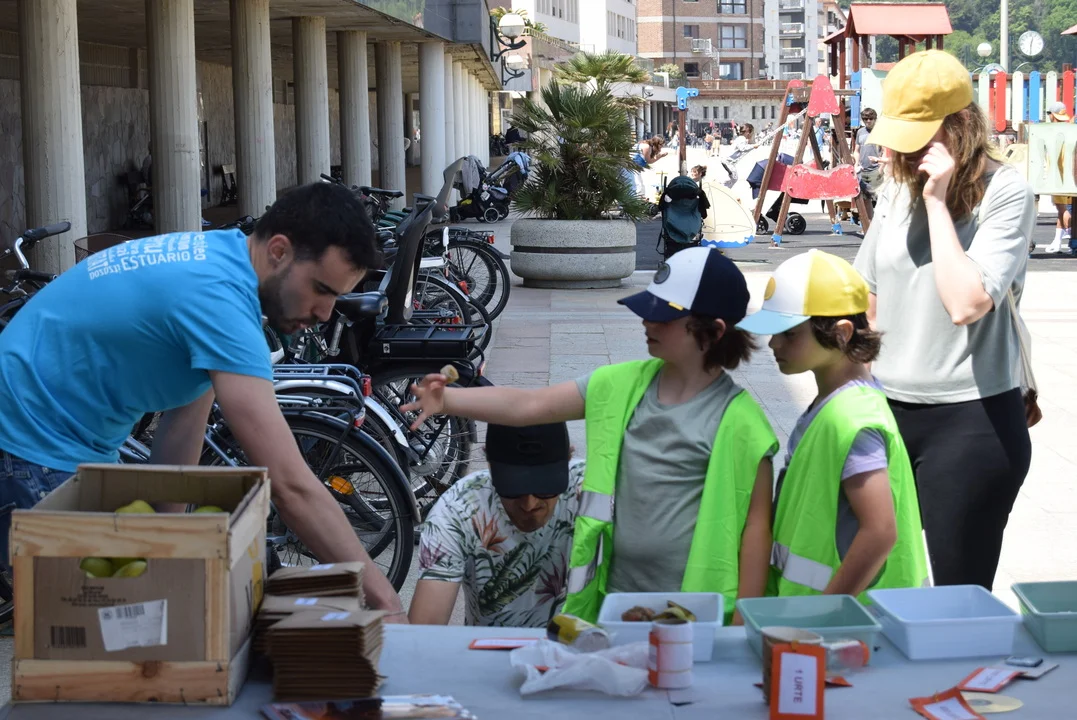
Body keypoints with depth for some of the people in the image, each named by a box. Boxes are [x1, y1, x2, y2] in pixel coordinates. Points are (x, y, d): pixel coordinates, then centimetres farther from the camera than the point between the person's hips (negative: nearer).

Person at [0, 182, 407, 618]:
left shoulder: (215, 257, 1)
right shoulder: (219, 297, -30)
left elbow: (184, 423, 5)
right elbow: (291, 486, -33)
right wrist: (386, 603, -32)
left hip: (76, 448, 10)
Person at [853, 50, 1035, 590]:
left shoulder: (1005, 195, -10)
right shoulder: (898, 192, 8)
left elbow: (966, 303, -23)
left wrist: (938, 202, -19)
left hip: (970, 421, -6)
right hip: (888, 411, 6)